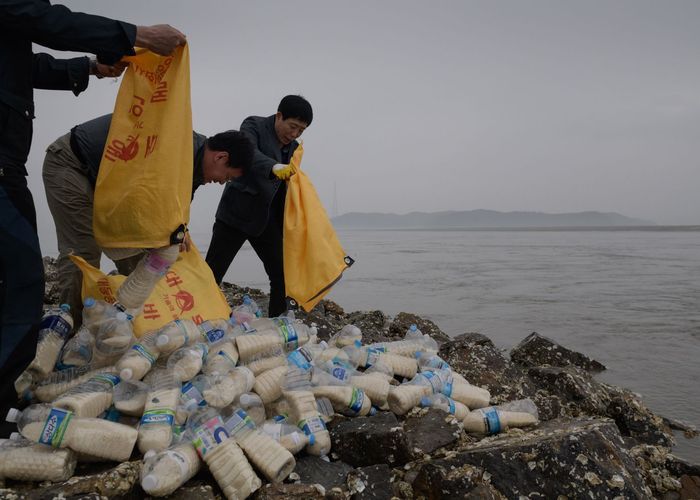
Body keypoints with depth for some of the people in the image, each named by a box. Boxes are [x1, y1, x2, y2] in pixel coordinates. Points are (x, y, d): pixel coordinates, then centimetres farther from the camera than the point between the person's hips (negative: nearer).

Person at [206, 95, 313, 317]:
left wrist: (286, 228, 11)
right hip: (236, 213, -6)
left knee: (282, 277, 1)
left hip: (266, 220, 6)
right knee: (211, 275, -5)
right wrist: (273, 167, -49)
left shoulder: (293, 148, 10)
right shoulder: (254, 125, -7)